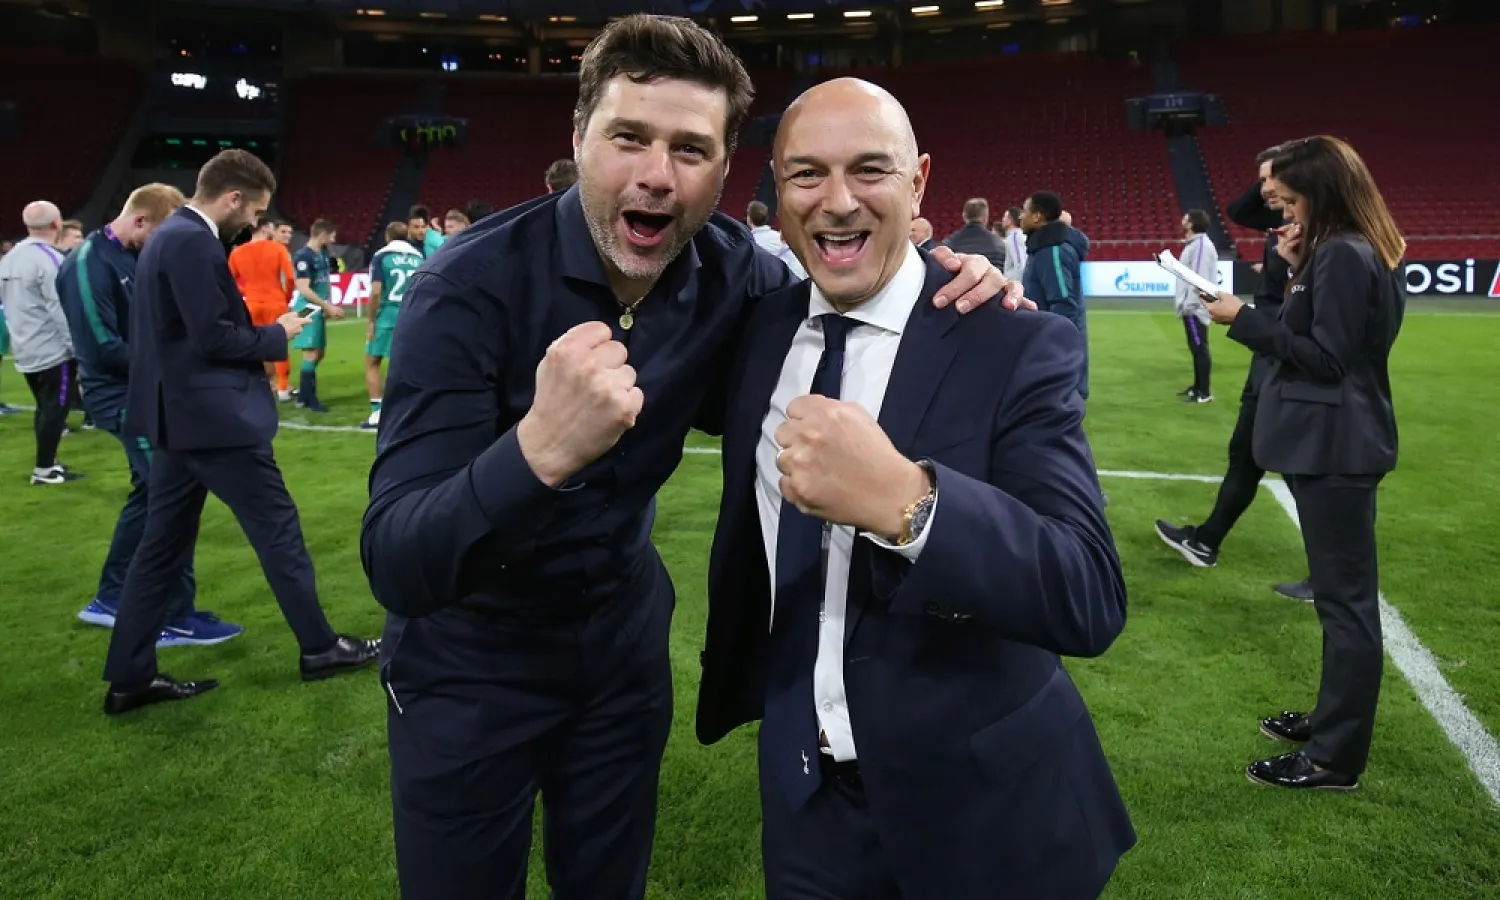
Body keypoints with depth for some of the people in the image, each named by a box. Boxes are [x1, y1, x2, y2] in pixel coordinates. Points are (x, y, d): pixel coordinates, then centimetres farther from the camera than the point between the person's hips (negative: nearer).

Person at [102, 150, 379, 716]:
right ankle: (319, 647, 15)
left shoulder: (168, 235, 14)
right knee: (277, 527, 2)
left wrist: (259, 336, 11)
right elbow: (214, 338, -21)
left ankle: (130, 677, 17)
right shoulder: (194, 242, -17)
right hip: (213, 415, -10)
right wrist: (277, 335, -6)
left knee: (163, 544, 12)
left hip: (179, 414, 10)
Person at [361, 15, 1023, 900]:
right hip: (468, 658, -3)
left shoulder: (733, 273, -13)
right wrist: (538, 449, -52)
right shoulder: (471, 286, -26)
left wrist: (938, 291, -18)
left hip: (623, 637, 4)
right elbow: (396, 566, -32)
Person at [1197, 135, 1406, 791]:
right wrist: (1298, 272, 5)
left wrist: (1244, 319, -15)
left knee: (1345, 598, -4)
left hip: (1334, 446, -11)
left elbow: (1327, 358, -20)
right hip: (1340, 441, 11)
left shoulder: (1343, 256, -18)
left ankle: (1335, 759, 6)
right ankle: (1336, 721, 32)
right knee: (1345, 594, 18)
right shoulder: (1356, 250, 13)